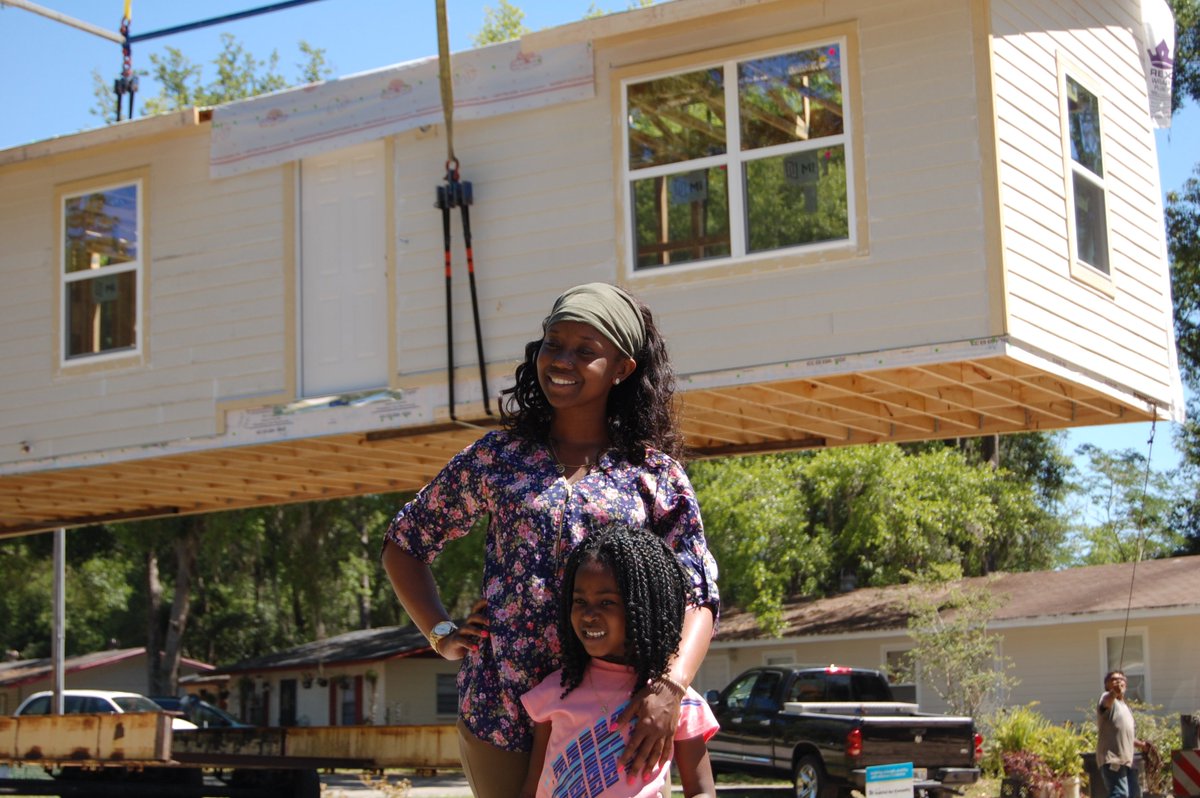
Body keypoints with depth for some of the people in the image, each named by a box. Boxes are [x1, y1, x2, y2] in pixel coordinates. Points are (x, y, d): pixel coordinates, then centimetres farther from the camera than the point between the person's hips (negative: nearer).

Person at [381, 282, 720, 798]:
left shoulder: (654, 472, 3)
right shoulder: (498, 456, 6)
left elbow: (698, 595, -2)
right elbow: (404, 542, 16)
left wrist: (670, 687, -20)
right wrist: (440, 634, 2)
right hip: (500, 712, 1)